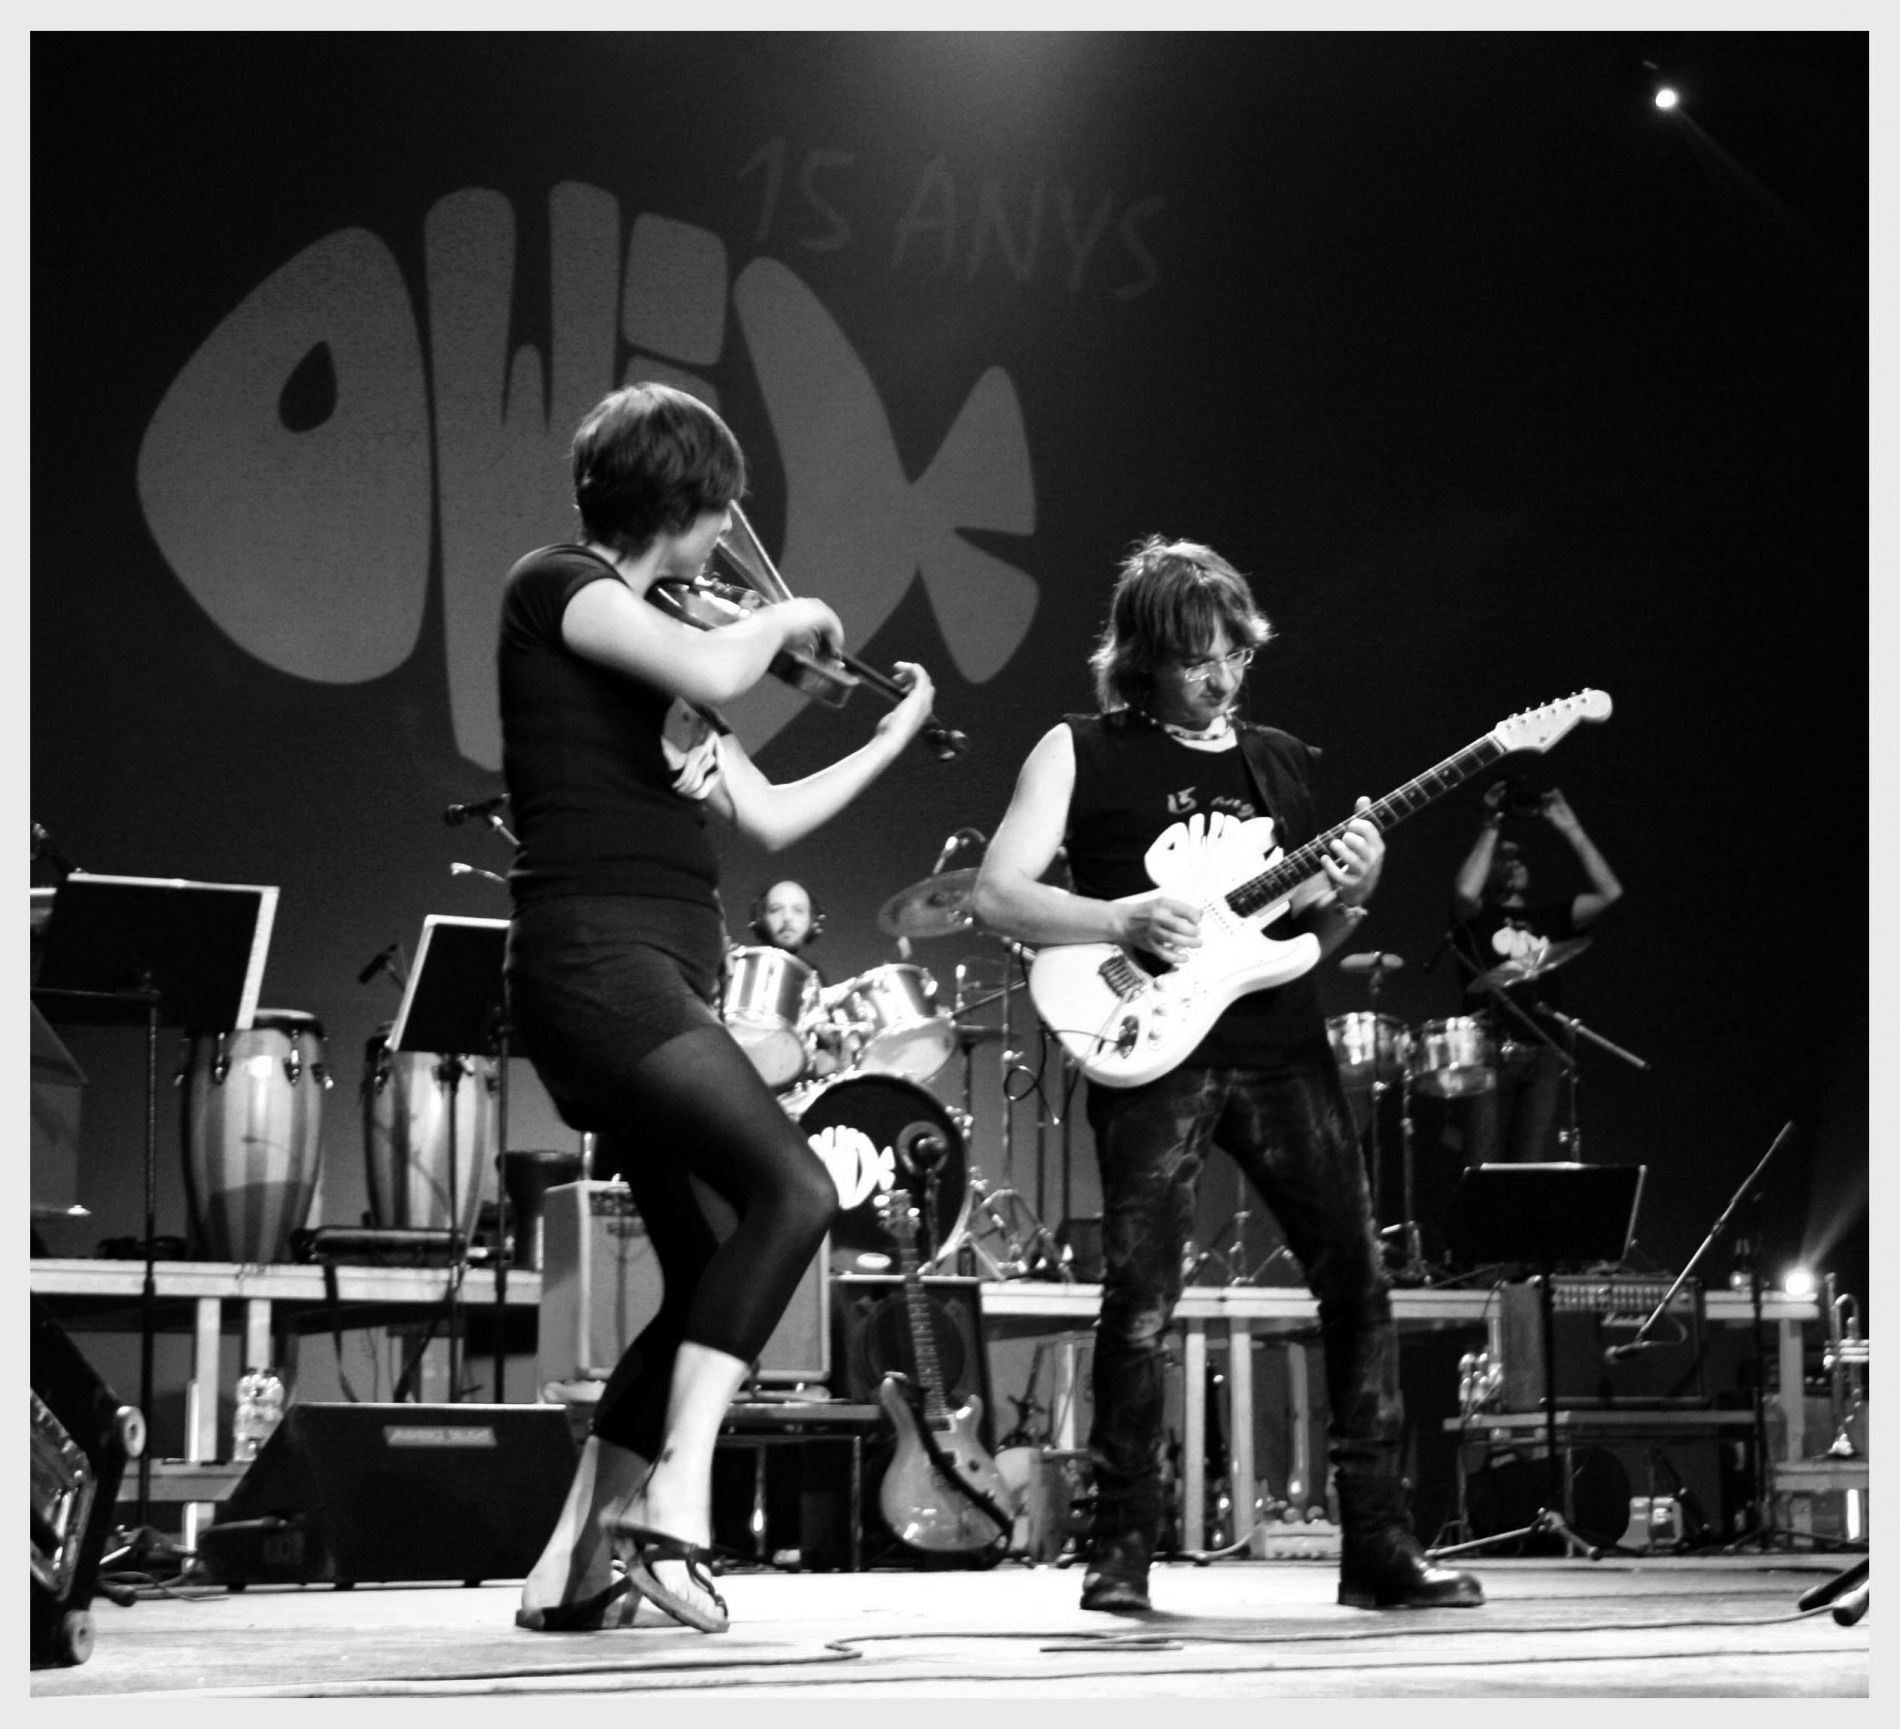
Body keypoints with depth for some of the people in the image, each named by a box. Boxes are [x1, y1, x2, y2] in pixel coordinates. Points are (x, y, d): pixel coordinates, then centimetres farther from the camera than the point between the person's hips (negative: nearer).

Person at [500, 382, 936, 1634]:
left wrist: (896, 736, 30)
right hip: (596, 960, -10)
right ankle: (674, 1503, -24)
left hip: (660, 984, 10)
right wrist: (786, 618, -3)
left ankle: (577, 1564, 11)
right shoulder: (559, 589, -4)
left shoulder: (656, 641, 22)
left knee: (709, 1274, 8)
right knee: (794, 1191, -22)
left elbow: (766, 818, 26)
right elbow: (716, 674, -22)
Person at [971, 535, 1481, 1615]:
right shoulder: (1081, 753, 3)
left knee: (1360, 1283, 1)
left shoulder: (1283, 763, 17)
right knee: (1142, 1301, -9)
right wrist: (1126, 919, -16)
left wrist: (1349, 895, -1)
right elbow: (998, 895, -4)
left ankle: (1380, 1549, 8)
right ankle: (1122, 1557, 1)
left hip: (1284, 1050, 5)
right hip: (1155, 1053, -5)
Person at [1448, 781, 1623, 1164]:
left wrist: (1569, 827, 9)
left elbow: (1609, 893, 11)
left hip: (1543, 1055, 3)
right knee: (1481, 1173, -13)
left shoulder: (1547, 917, 23)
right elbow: (1465, 892, -12)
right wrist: (1492, 827, -4)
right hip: (1490, 1053, -3)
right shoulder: (1477, 918, 12)